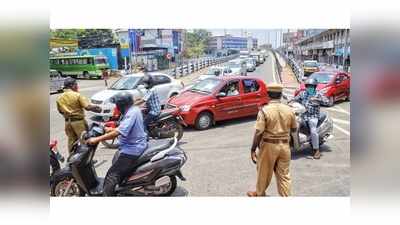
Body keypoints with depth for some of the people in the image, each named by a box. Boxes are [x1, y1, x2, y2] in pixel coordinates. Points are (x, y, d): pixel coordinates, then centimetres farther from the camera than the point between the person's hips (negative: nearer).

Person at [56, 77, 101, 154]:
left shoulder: (59, 98, 5)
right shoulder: (77, 95, -14)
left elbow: (60, 111, 12)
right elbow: (88, 107, -22)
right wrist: (97, 108, -7)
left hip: (67, 122, 6)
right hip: (78, 121, -6)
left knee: (71, 141, 15)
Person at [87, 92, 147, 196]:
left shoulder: (131, 114, -22)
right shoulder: (134, 109, 8)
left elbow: (118, 132, -30)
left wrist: (96, 139, -27)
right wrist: (110, 129, 17)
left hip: (132, 150, -11)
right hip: (136, 146, 11)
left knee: (112, 175, -13)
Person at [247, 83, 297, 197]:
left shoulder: (264, 110, -16)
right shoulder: (289, 110, -2)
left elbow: (259, 132, -19)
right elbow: (294, 129, 9)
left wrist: (253, 149, -12)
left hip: (269, 145, -3)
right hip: (285, 145, 3)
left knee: (264, 172, 15)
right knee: (284, 174, 12)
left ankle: (259, 194, 35)